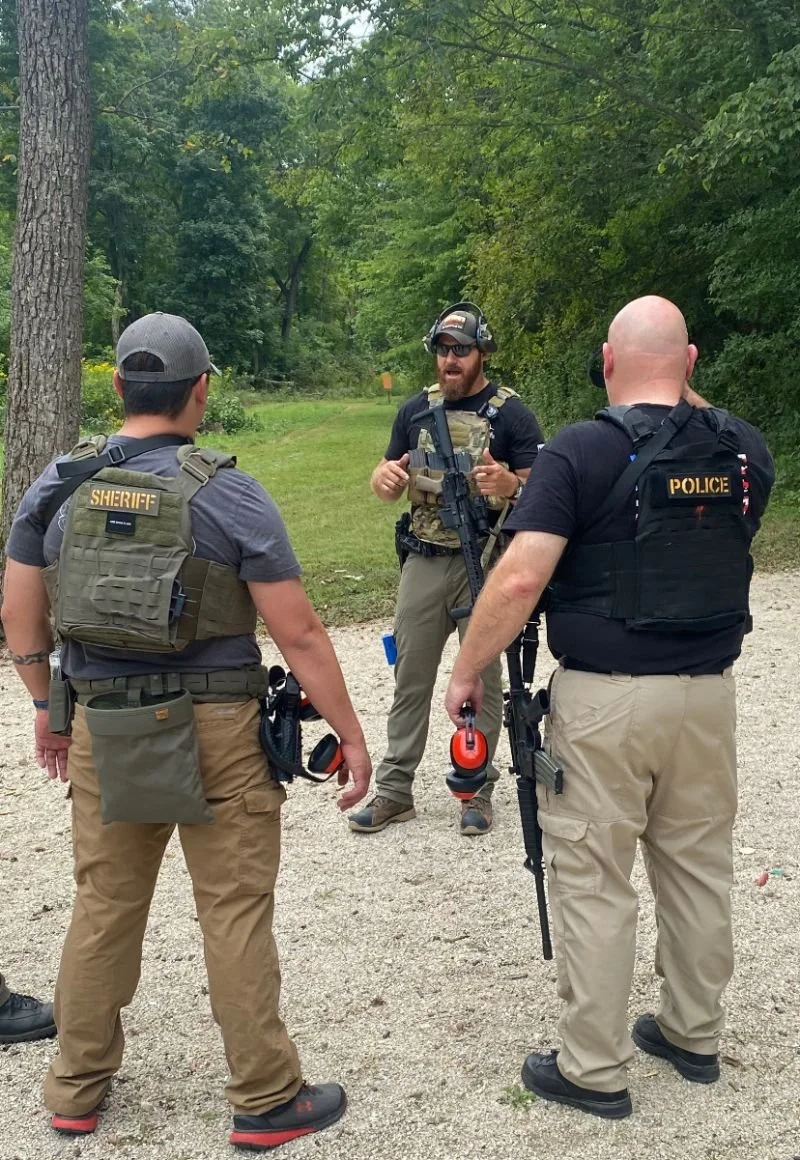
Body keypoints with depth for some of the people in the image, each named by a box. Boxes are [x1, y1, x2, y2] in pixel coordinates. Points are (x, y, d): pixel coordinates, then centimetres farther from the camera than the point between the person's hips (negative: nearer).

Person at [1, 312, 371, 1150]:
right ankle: (266, 1101, 19)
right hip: (215, 733, -4)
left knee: (103, 907, 17)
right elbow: (298, 632, -11)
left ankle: (77, 1089, 32)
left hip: (101, 730, 4)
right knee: (235, 914, 6)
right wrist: (350, 735, -3)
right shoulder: (229, 494, -10)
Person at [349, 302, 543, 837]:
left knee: (482, 677, 6)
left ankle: (478, 788, 17)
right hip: (424, 562, 4)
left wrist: (508, 484, -31)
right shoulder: (418, 408, 10)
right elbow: (387, 483, 13)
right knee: (411, 678, 8)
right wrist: (385, 478, -12)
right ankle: (395, 789, 16)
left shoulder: (510, 412, -3)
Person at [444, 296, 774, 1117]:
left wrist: (467, 672, -8)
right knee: (698, 866, 19)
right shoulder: (744, 449, 2)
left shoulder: (580, 453, -13)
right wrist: (688, 401, 21)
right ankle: (692, 1034, 35)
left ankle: (593, 1070, 17)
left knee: (593, 883, 6)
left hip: (605, 697, -5)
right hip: (709, 691, 6)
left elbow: (519, 580, -20)